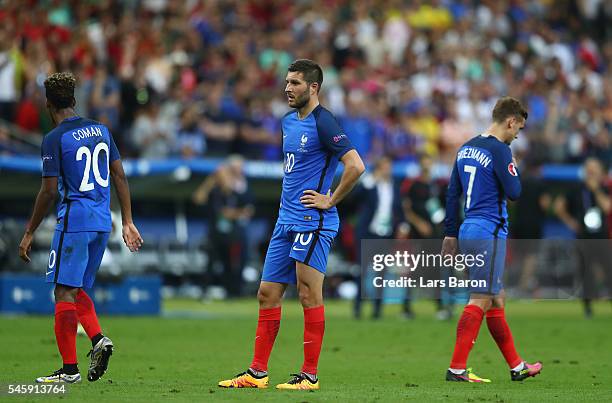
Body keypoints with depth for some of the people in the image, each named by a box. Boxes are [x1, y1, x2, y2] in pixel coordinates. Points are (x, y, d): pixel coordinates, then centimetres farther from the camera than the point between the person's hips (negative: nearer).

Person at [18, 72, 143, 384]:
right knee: (77, 289, 18)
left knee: (64, 291, -3)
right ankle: (98, 338, -4)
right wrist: (127, 222, 16)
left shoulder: (55, 139, -9)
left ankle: (69, 368, -4)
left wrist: (29, 233, -3)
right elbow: (119, 176, 12)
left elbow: (49, 191, -11)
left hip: (73, 221, -7)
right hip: (102, 223, 7)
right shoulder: (100, 130, 11)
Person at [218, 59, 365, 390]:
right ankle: (257, 372, 12)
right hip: (286, 221, 9)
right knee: (267, 294, 8)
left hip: (312, 223, -9)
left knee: (309, 295, -5)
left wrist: (330, 200, -14)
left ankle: (310, 375, 0)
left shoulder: (323, 123, -13)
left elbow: (355, 166, -20)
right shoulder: (288, 122, 14)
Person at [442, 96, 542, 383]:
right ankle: (457, 368, -12)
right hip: (489, 232, -9)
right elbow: (514, 192, -12)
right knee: (481, 300, -8)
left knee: (496, 299, 14)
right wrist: (514, 168, 6)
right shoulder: (499, 150, -12)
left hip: (468, 230, 9)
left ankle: (516, 366, 21)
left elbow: (453, 194, 16)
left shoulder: (466, 149, 14)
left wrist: (451, 234, 19)